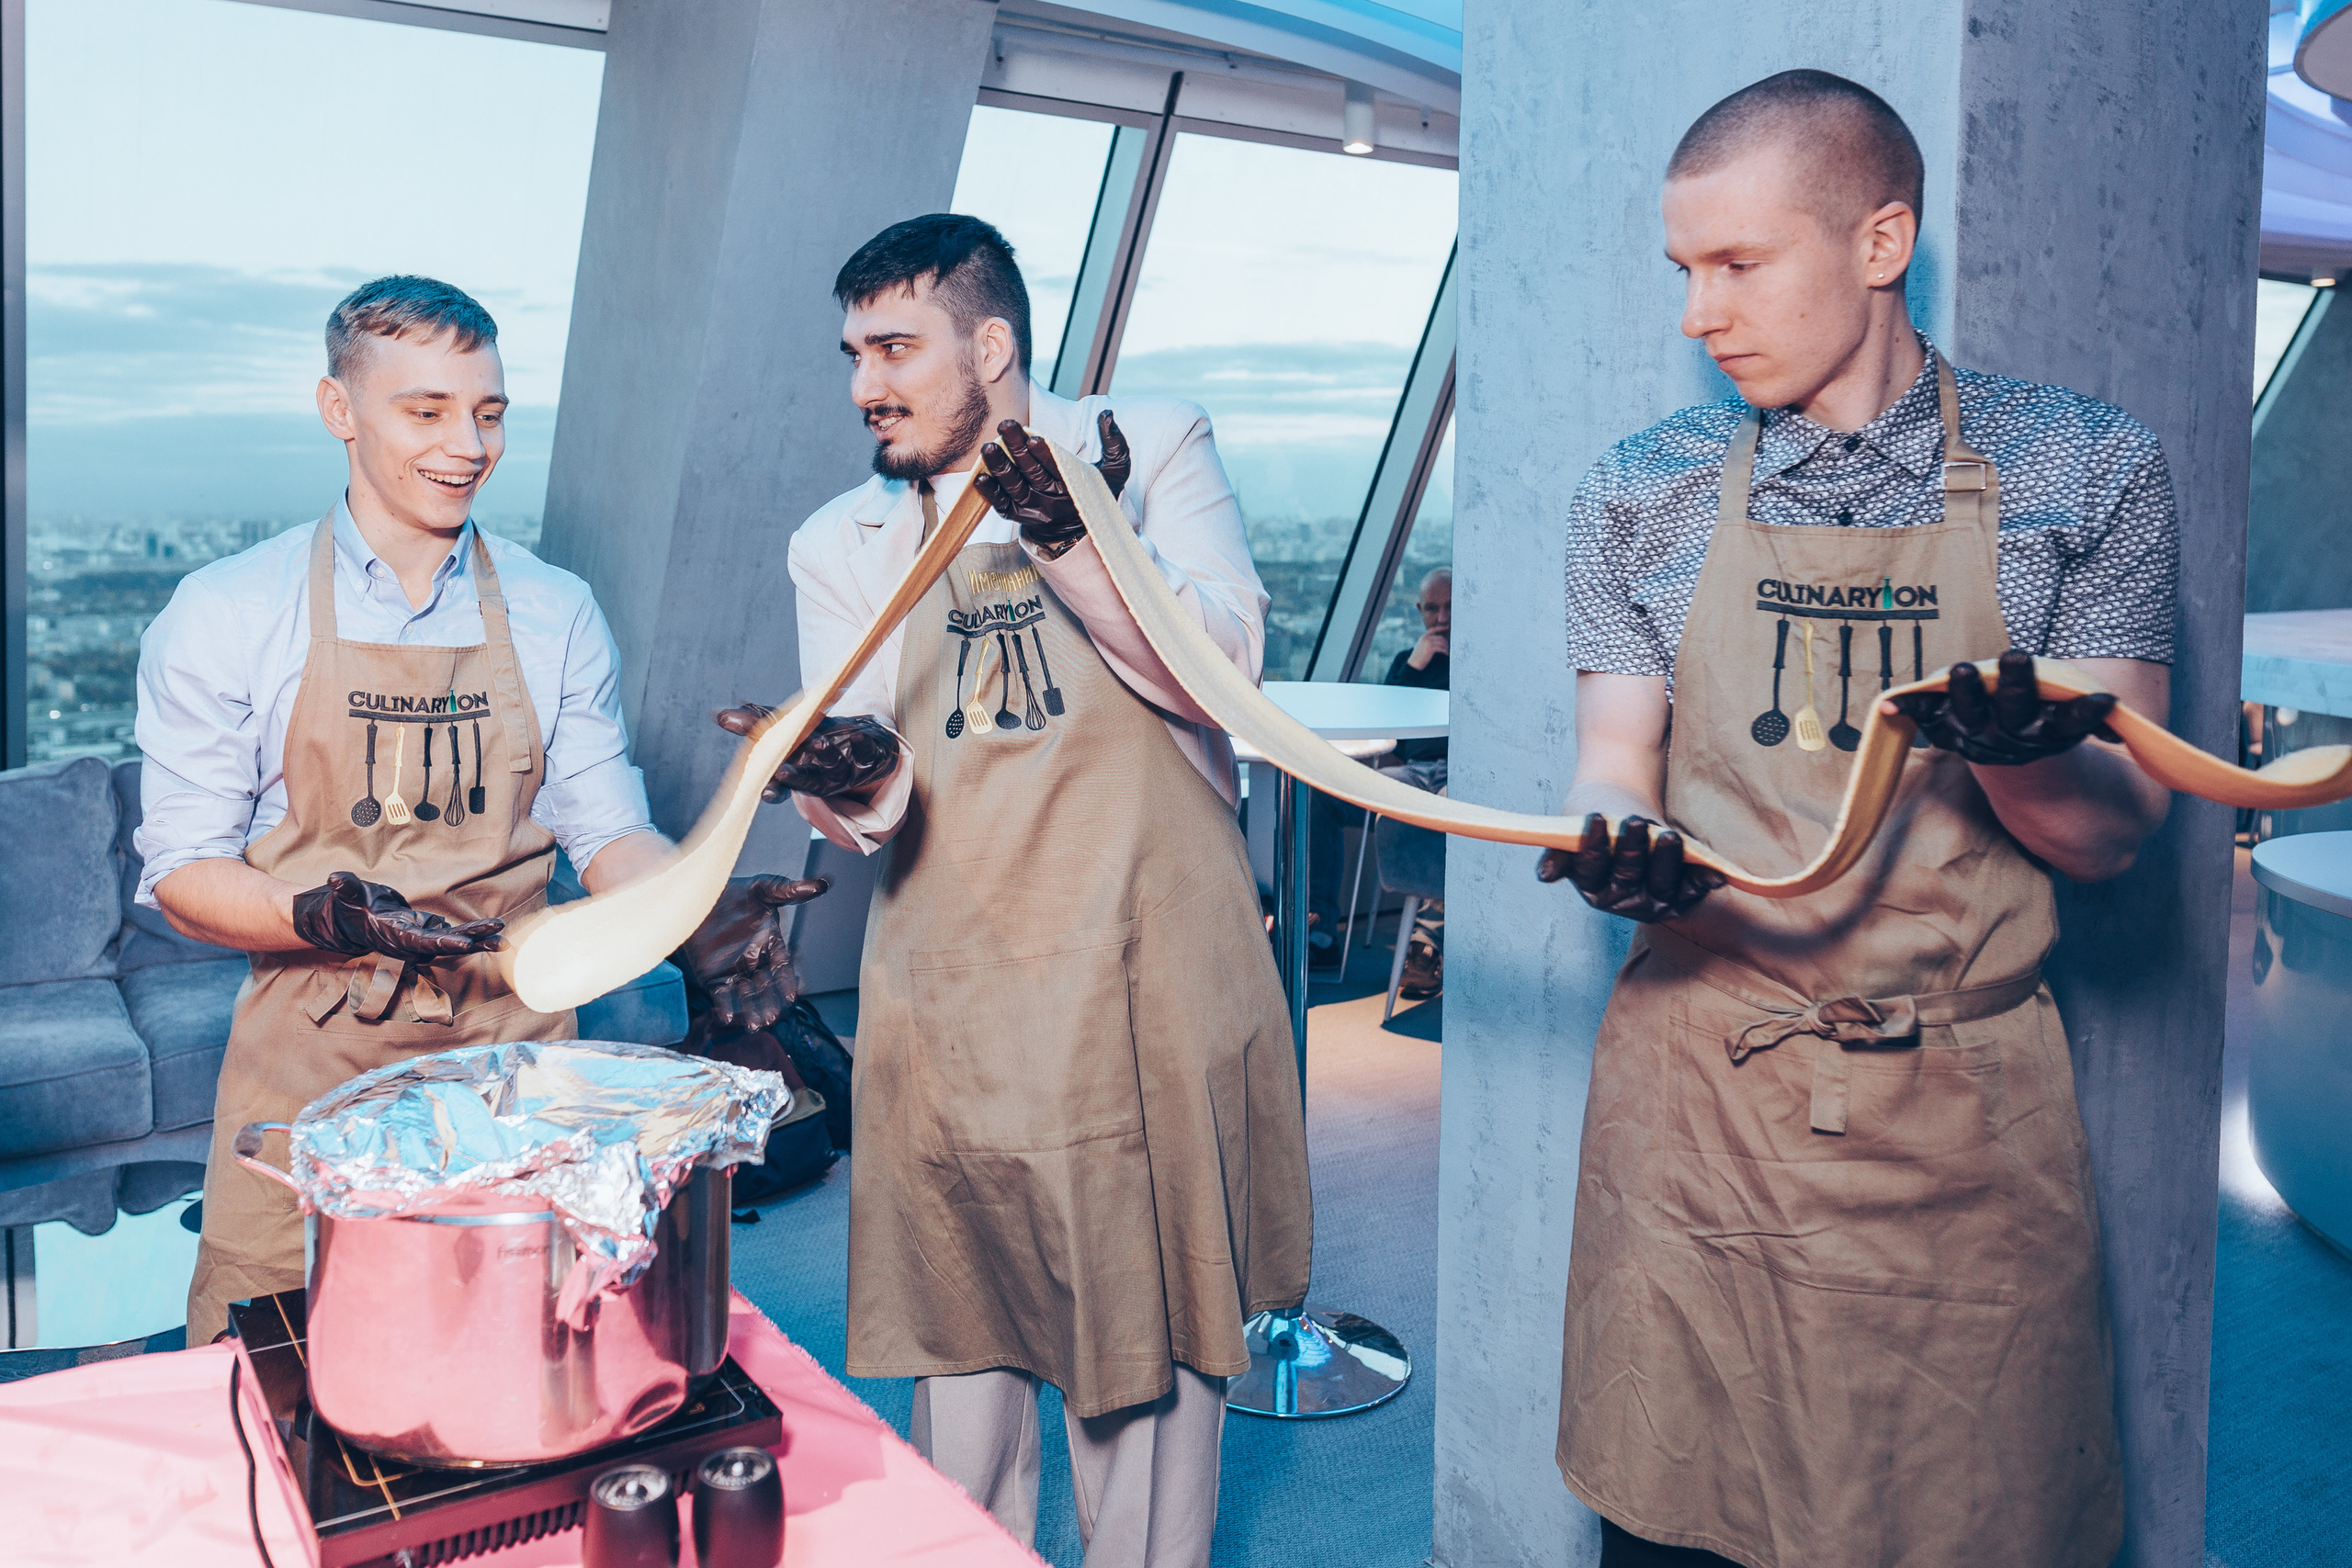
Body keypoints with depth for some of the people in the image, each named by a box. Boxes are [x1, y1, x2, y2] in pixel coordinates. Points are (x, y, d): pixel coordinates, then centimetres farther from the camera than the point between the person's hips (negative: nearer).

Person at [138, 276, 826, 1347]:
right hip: (309, 1070, -1)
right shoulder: (226, 616, -2)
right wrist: (323, 918, -22)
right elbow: (181, 869, -1)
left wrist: (699, 915, -16)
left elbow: (609, 833, 5)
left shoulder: (556, 616, 4)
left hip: (514, 1059, 2)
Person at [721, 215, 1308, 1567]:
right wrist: (854, 775, -20)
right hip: (949, 1009, 2)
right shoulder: (842, 545, 9)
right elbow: (877, 810, 3)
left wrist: (1064, 541, -19)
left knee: (1150, 1348, 8)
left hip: (1144, 990, -2)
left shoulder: (1151, 450, 3)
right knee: (960, 1352, 11)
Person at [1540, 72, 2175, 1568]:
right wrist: (1617, 840, -19)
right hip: (1693, 1100, 1)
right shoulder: (1641, 493, 5)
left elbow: (2113, 832, 0)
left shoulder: (2086, 471, 1)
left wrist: (2014, 752, -22)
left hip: (1966, 1116, 0)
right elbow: (1615, 771, 4)